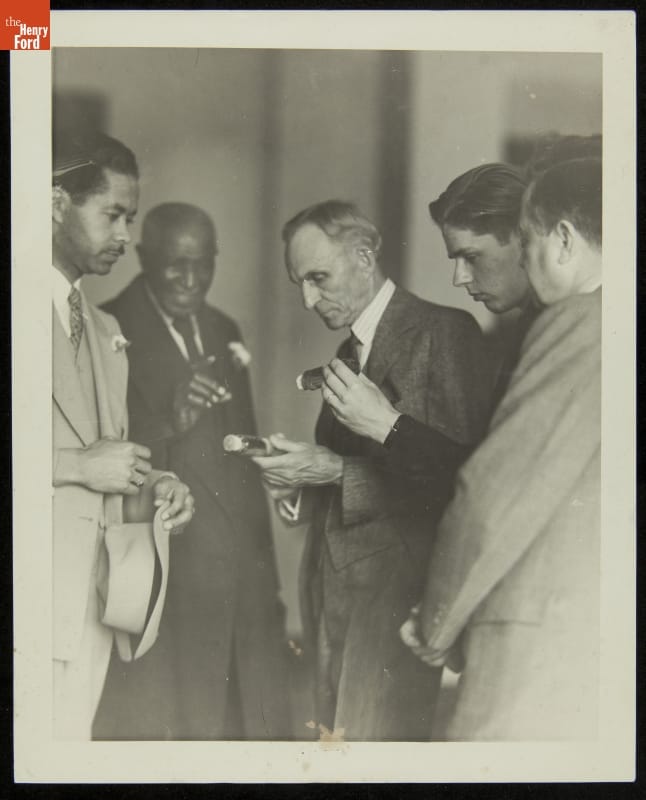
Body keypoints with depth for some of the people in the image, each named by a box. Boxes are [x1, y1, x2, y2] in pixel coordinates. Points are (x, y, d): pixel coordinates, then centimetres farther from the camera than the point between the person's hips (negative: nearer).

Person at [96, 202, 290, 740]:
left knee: (260, 724, 9)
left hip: (241, 574, 6)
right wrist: (167, 423, -27)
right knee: (163, 726, -1)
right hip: (164, 582, -6)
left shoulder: (224, 331, 15)